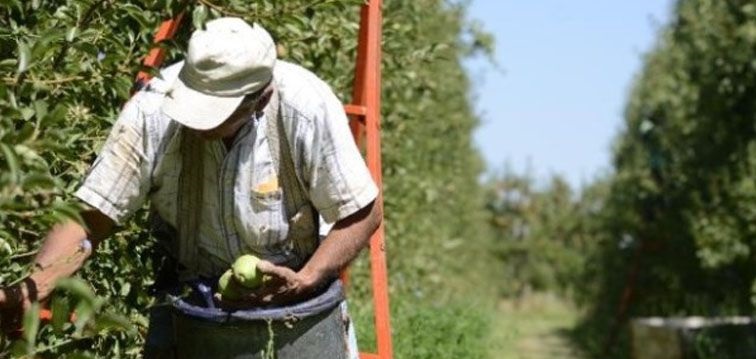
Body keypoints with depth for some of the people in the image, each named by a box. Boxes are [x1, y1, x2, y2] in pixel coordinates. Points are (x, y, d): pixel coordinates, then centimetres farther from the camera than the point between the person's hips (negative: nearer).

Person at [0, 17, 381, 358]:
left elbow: (362, 213, -18)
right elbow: (90, 216, -26)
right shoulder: (153, 111, -27)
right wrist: (32, 289, -41)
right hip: (191, 288, 1)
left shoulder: (306, 107, -29)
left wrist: (306, 282, -31)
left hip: (294, 282, 0)